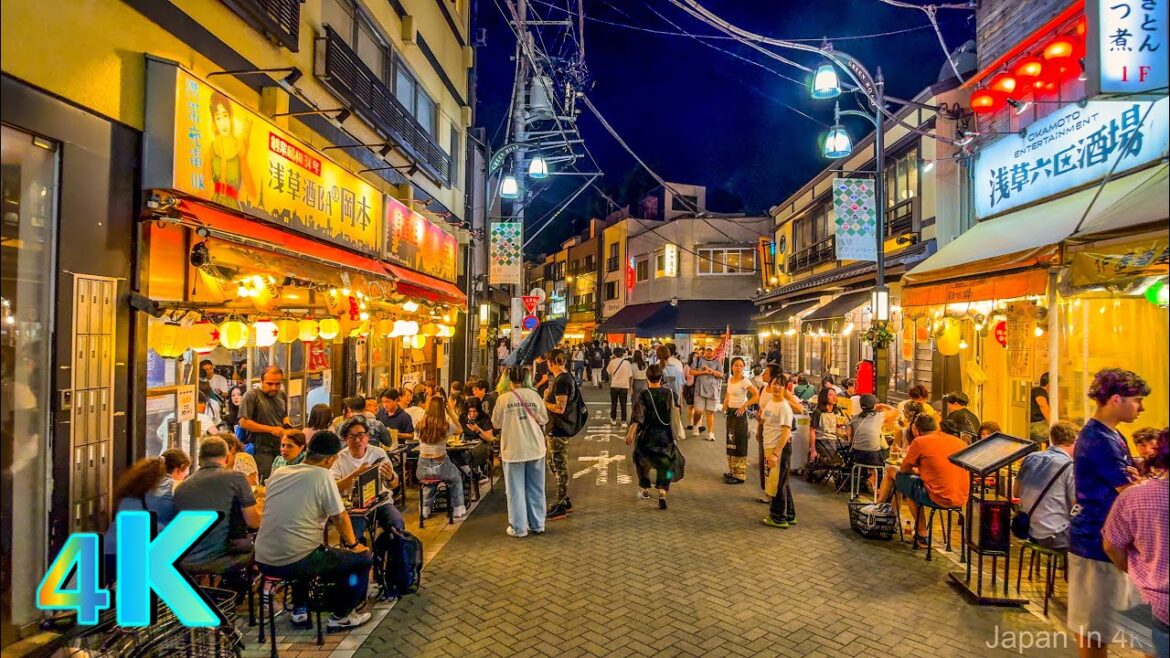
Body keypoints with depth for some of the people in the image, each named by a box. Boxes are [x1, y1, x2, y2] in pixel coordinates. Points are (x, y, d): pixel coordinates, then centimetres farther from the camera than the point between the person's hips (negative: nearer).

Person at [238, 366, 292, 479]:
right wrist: (271, 429, -15)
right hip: (261, 451, -6)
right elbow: (244, 423, -13)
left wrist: (287, 425, 3)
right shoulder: (251, 396, -8)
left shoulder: (282, 396, 12)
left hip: (280, 449, 6)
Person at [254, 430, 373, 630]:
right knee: (363, 558, 9)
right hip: (295, 564, -7)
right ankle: (341, 615, 20)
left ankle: (299, 609, 37)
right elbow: (339, 517, -6)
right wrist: (353, 544, 11)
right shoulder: (322, 475, -12)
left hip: (263, 561, 7)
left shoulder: (278, 473, 7)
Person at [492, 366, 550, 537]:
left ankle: (519, 528, 12)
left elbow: (496, 423, 2)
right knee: (535, 488, 14)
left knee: (516, 489, 8)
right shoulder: (534, 395, -4)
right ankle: (537, 525, 23)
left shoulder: (503, 398, -8)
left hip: (513, 449, -2)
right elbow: (544, 419, 4)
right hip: (535, 448, 2)